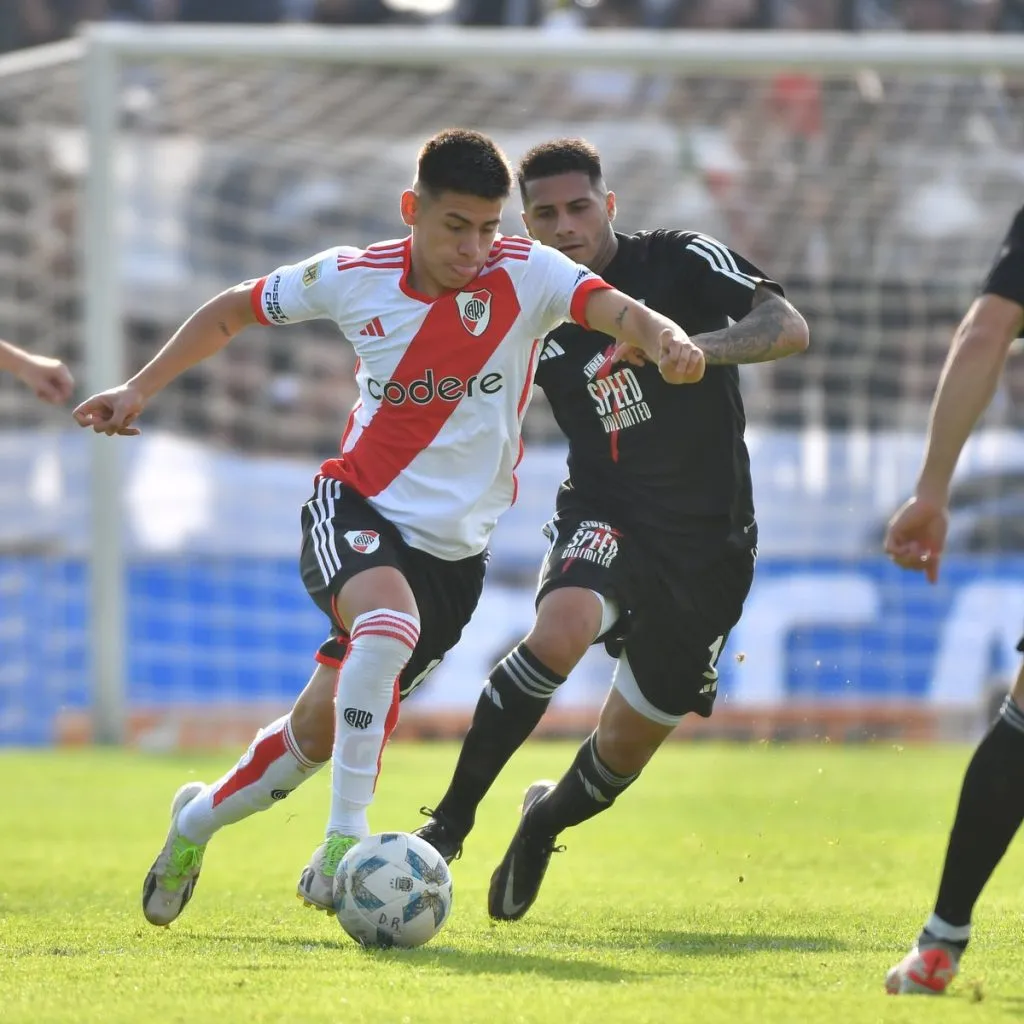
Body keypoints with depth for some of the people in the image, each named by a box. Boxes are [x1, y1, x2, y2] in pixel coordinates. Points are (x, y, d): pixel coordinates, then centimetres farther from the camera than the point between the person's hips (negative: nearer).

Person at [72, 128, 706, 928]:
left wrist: (666, 340, -53)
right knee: (390, 621, -36)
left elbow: (616, 310, -30)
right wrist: (139, 390, 5)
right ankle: (345, 839, -30)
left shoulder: (525, 275, -11)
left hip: (455, 547, 1)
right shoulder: (353, 278, -7)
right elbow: (232, 311, 10)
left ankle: (199, 820, 36)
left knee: (325, 729, 7)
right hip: (356, 508, -1)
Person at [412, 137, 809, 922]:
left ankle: (546, 820, 41)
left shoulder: (683, 263, -9)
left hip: (708, 540, 0)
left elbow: (789, 329, -22)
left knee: (624, 751, 6)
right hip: (607, 514, 1)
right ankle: (452, 820, -27)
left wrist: (691, 345, -38)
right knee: (562, 628, -35)